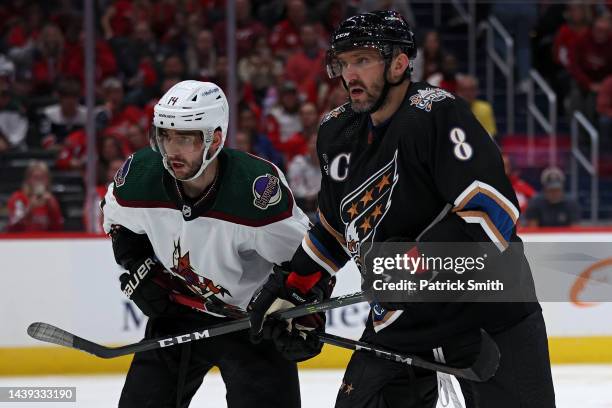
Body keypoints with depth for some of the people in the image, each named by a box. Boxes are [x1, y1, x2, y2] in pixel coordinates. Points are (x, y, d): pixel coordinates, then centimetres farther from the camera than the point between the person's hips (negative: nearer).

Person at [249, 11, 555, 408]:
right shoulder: (337, 133, 6)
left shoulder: (438, 114, -19)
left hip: (490, 312, -7)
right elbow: (336, 229, 22)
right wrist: (291, 287, 17)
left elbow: (494, 211, -28)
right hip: (401, 322, 7)